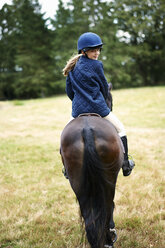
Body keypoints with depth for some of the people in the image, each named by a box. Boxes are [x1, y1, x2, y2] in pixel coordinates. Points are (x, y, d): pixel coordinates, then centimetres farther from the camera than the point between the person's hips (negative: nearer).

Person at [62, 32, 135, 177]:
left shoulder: (72, 68, 7)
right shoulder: (96, 65, -9)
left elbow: (69, 91, 12)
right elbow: (104, 88, 0)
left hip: (78, 110, 5)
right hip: (97, 108, -5)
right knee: (121, 130, 12)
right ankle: (126, 165, 13)